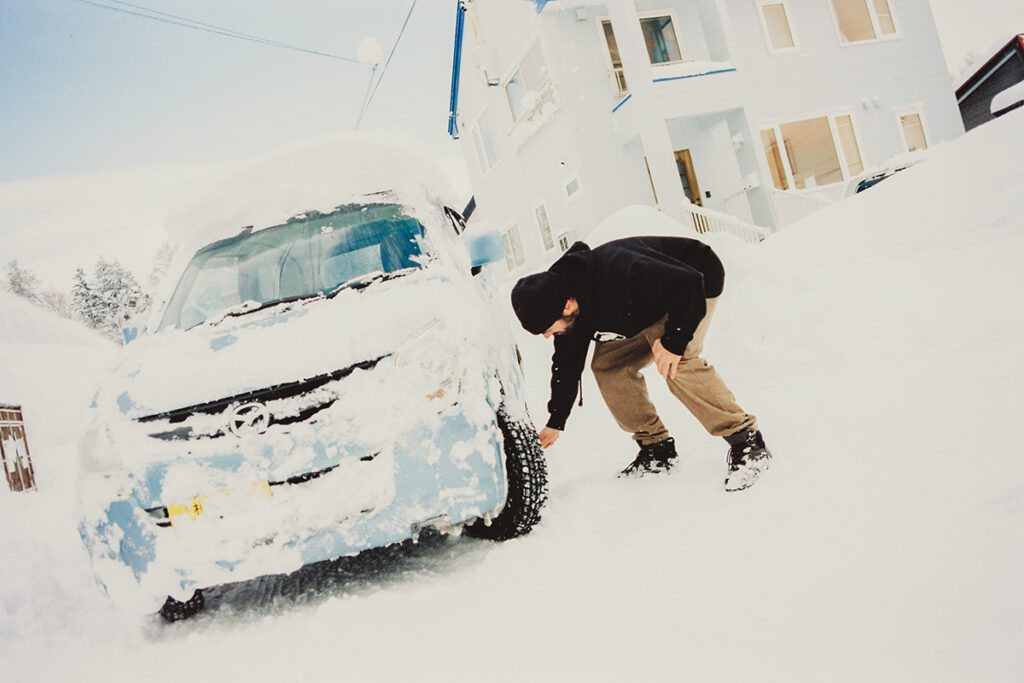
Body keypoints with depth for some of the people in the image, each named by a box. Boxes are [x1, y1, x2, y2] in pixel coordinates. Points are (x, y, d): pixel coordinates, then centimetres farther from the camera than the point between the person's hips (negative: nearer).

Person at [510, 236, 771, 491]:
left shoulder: (619, 273, -42)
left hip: (695, 284, -8)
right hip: (649, 307, 8)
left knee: (677, 363, -30)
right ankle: (656, 446, 7)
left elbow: (688, 283, -37)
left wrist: (674, 341, -33)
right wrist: (555, 422, 7)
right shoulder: (563, 301, -14)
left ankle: (746, 441, -22)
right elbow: (567, 361, 1)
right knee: (607, 364, -3)